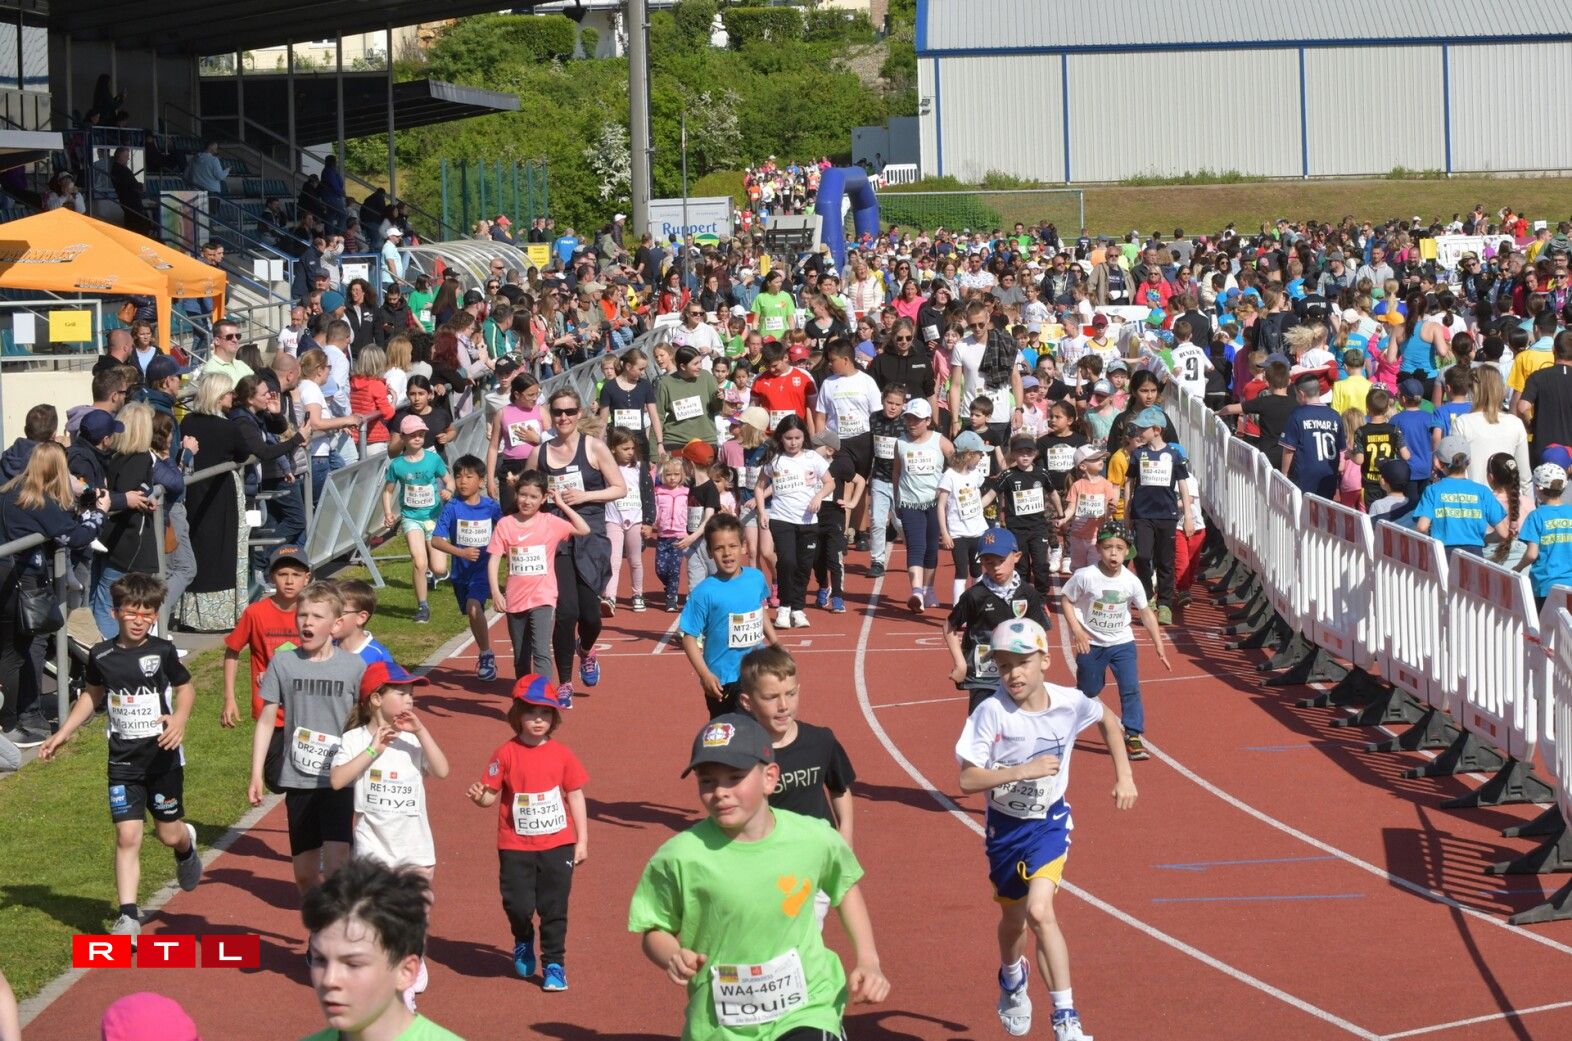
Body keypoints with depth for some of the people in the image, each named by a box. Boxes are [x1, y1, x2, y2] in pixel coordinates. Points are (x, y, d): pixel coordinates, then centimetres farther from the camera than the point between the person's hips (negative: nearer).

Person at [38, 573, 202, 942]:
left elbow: (185, 689, 4)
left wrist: (180, 718, -16)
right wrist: (62, 734, 12)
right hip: (123, 759, 1)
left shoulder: (163, 651, -8)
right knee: (127, 836, -7)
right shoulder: (102, 656, -2)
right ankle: (128, 918, -5)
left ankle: (187, 846, 47)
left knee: (168, 834, 8)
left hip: (163, 756, -1)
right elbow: (92, 696, 15)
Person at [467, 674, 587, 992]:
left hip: (557, 844, 1)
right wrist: (480, 797, -25)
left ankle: (554, 963, 17)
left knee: (554, 907, 4)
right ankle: (523, 942, 32)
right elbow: (493, 794, -1)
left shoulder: (562, 754, 1)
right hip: (516, 846, -1)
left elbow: (575, 796, 5)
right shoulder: (506, 754, -3)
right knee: (518, 905, -1)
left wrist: (582, 840, 4)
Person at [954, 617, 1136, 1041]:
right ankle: (1012, 979, 54)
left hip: (1049, 822, -1)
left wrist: (1124, 776, 7)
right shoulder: (991, 712, -21)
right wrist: (1023, 771, -32)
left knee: (1039, 911, -22)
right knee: (1013, 919, 18)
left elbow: (1108, 719, 10)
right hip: (1006, 826, 1)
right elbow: (968, 780, -22)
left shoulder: (1068, 703, -14)